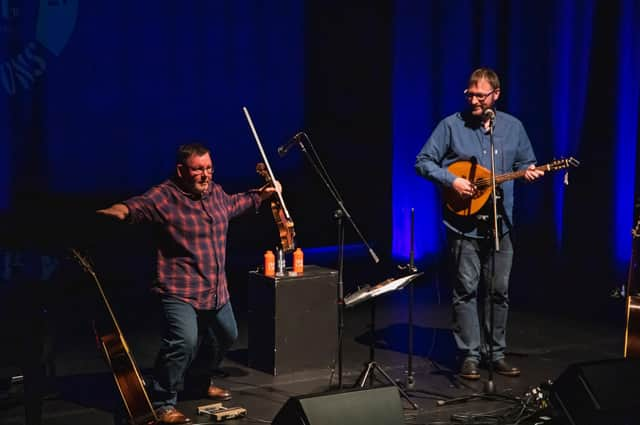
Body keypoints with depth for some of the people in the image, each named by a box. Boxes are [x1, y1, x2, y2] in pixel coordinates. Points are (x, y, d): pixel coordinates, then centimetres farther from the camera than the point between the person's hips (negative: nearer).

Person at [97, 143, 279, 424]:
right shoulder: (165, 196, -17)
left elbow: (232, 204, 29)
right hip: (180, 291, -9)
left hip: (216, 290, 9)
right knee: (183, 342, -26)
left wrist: (260, 195, 29)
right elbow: (139, 206, -35)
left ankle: (202, 381, 52)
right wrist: (121, 210, -55)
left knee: (226, 336, 25)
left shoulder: (215, 191, 6)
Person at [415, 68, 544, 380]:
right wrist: (451, 181, -15)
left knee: (500, 290, 7)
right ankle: (470, 355, 6)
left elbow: (525, 163, 17)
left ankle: (495, 353, 18)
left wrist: (528, 172, -6)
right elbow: (423, 162, -2)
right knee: (466, 290, -1)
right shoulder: (451, 125, -2)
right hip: (463, 222, -3)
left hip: (500, 222, 3)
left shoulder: (513, 127, 8)